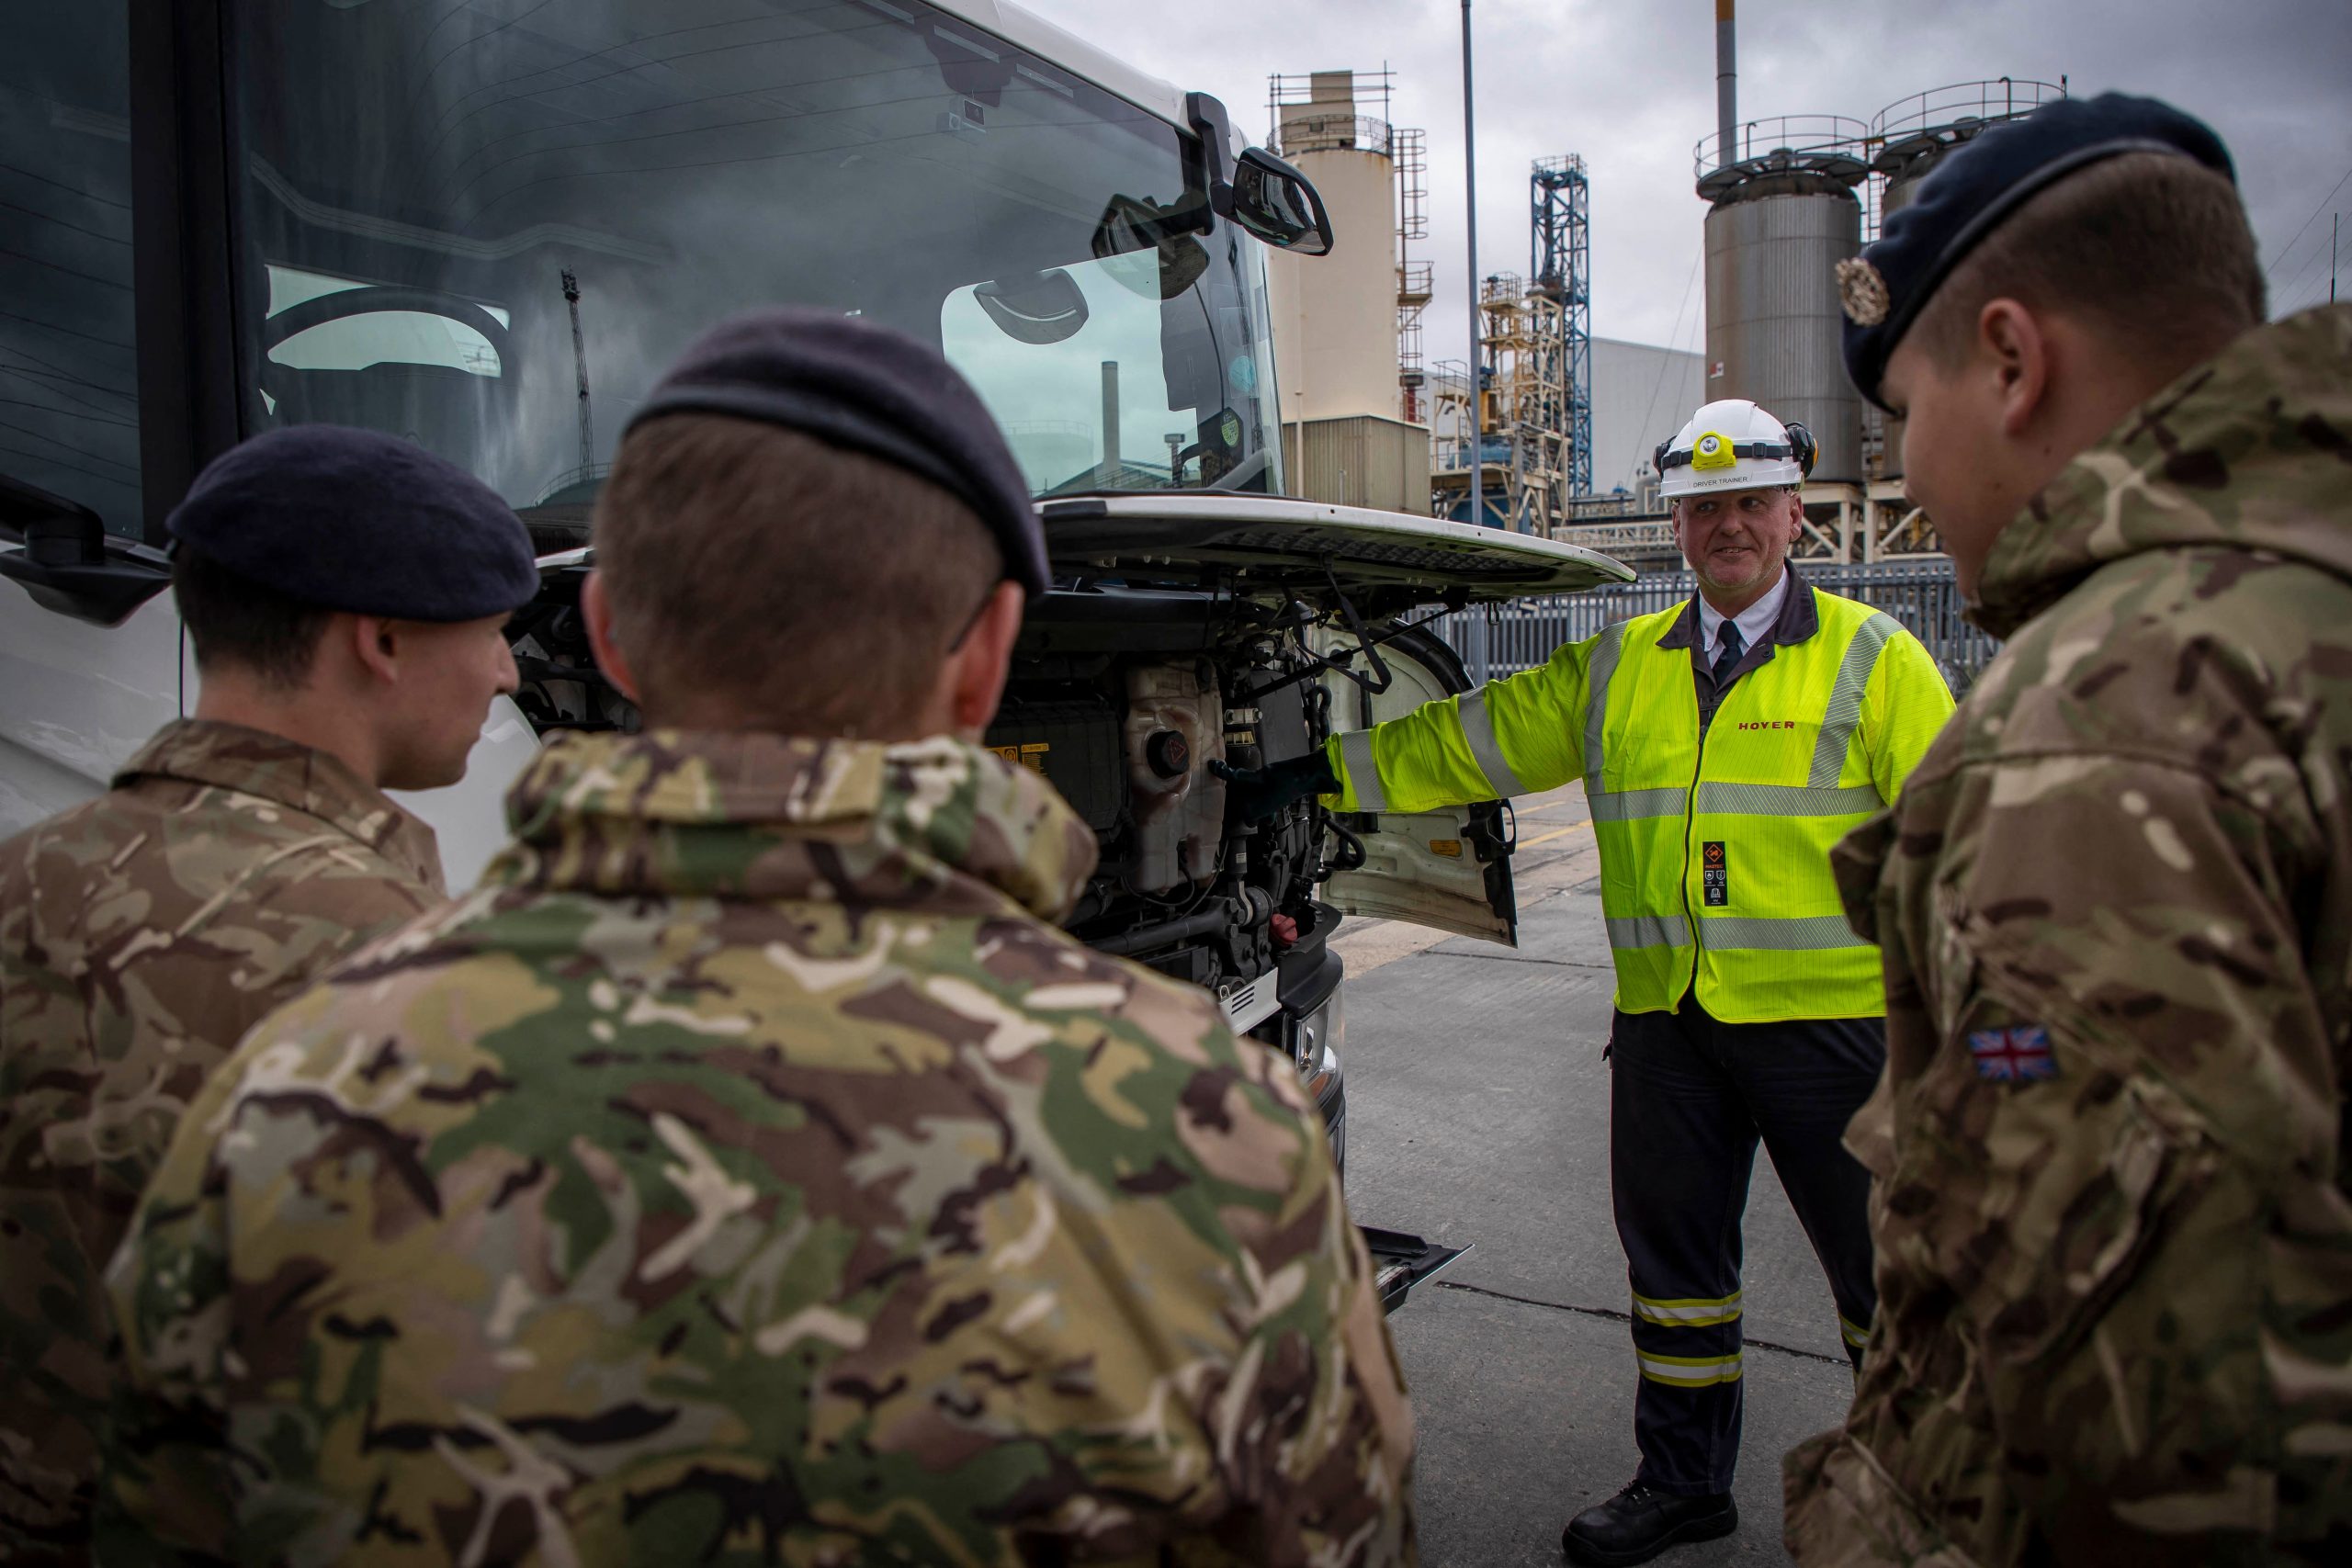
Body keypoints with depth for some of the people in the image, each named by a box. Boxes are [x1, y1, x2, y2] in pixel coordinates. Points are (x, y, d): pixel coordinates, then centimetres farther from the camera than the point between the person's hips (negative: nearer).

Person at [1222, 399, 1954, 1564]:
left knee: (1880, 1259, 9)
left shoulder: (1871, 657, -1)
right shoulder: (1618, 670, 10)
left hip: (1830, 1013, -3)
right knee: (1672, 1254, 15)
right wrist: (1323, 775, 5)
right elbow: (1471, 742, 10)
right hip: (1667, 1020, 4)